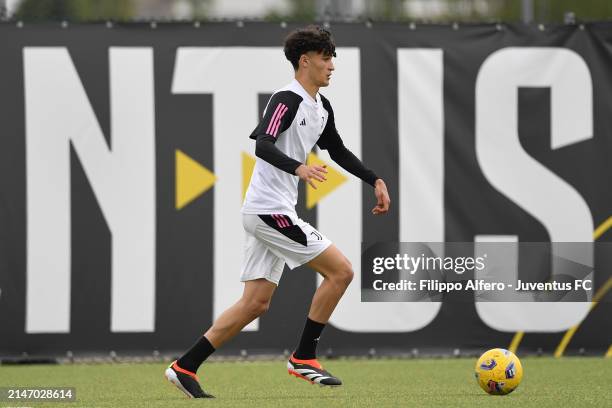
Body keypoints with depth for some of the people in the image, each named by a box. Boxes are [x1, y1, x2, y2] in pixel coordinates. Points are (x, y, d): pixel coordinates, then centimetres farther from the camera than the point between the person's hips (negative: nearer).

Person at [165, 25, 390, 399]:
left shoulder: (321, 107, 15)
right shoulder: (287, 99, -14)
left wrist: (375, 181, 24)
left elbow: (339, 151, 29)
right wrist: (299, 168, -44)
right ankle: (304, 358, -1)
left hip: (269, 213, 10)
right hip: (270, 209, -10)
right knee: (341, 270, -9)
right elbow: (263, 145, -28)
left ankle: (186, 367, 9)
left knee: (256, 303, 8)